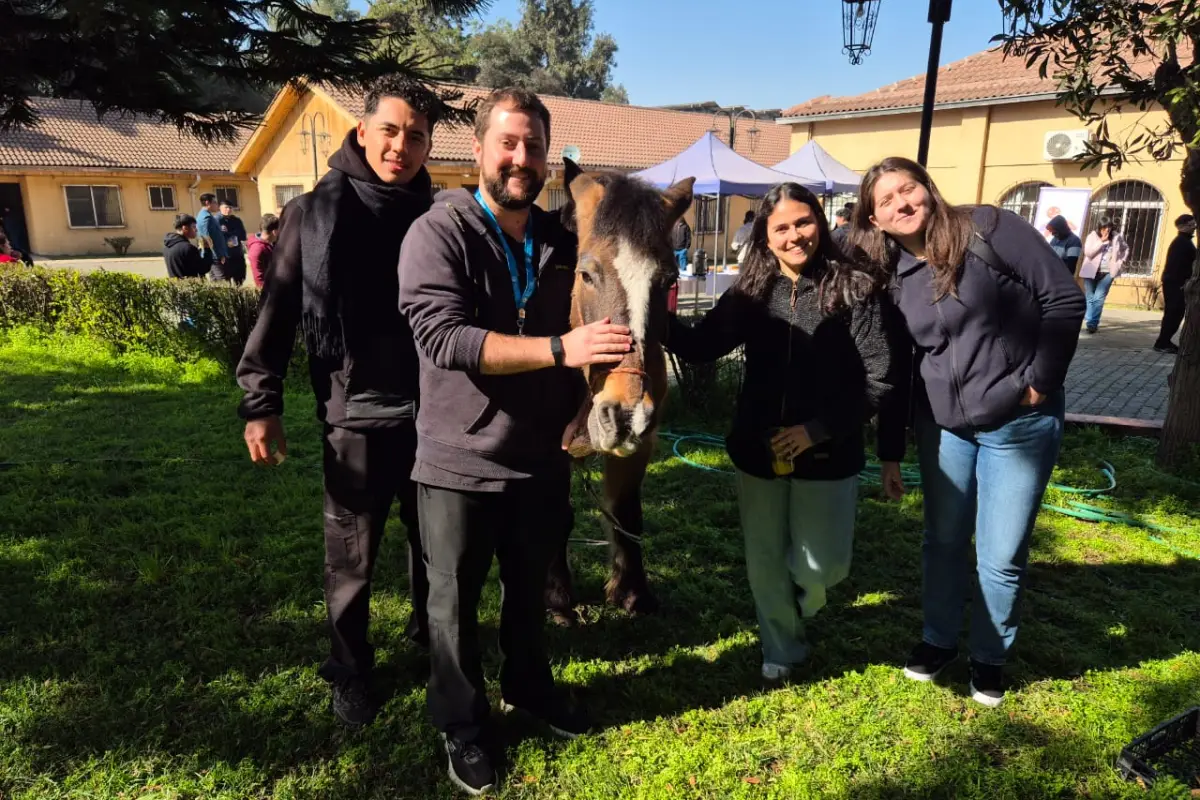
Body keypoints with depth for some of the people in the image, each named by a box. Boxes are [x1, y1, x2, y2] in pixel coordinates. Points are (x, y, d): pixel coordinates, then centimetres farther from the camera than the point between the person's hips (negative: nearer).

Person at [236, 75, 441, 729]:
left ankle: (433, 635, 42)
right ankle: (349, 671, 30)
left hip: (433, 411, 3)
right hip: (357, 414, -2)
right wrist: (261, 403, -6)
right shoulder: (316, 213, -3)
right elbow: (278, 312, -2)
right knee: (352, 557, 10)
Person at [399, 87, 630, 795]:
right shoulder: (439, 233, -14)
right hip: (461, 462, -4)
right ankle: (462, 723, 34)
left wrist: (581, 416, 2)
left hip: (544, 459, 5)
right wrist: (559, 348, -35)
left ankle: (528, 685, 47)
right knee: (456, 600, 13)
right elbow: (443, 336, -28)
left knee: (531, 588, 23)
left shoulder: (562, 242, 4)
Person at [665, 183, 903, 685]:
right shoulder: (750, 293, 2)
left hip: (828, 454, -3)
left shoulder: (854, 290, -8)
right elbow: (700, 347, -2)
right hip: (758, 452, 3)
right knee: (765, 563, 14)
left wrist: (819, 429, -16)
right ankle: (782, 650, 38)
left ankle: (800, 604, 42)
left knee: (818, 567, 3)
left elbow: (880, 378, -9)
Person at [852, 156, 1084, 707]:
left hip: (1018, 423, -4)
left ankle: (990, 657, 28)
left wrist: (1042, 381, -14)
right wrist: (890, 452, 7)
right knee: (943, 541, 16)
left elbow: (1064, 298, -11)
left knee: (1001, 557, 5)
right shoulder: (892, 275, 1)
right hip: (941, 426, 4)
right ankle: (938, 639, 36)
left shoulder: (988, 229, -12)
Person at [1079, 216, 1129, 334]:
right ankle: (1090, 322, 23)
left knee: (1098, 298, -12)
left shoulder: (1117, 237, 1)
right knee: (1090, 298, 9)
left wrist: (1120, 262, 7)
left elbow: (1126, 249, 18)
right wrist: (1101, 241, -21)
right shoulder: (1092, 236, -4)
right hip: (1091, 272, 0)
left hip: (1108, 273, 0)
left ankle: (1092, 323, -11)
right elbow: (1088, 252, -16)